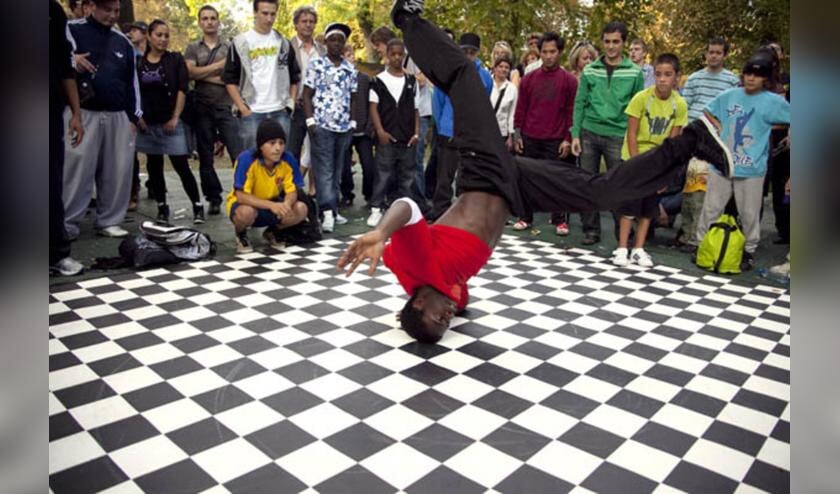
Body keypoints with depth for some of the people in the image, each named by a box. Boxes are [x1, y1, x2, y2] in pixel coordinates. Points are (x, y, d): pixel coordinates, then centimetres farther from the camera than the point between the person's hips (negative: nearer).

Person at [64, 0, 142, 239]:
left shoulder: (123, 41, 18)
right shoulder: (72, 30, 3)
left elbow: (132, 81, 20)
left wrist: (134, 115, 14)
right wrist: (71, 60, -15)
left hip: (118, 116, 5)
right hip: (83, 113, -4)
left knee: (117, 171, 3)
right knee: (77, 170, -7)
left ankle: (109, 221, 13)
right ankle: (67, 223, 0)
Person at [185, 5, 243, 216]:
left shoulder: (229, 47, 10)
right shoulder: (192, 48, 12)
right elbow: (191, 73, -5)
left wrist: (204, 76, -5)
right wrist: (219, 65, -7)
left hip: (226, 106, -1)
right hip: (201, 108, 2)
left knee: (239, 154, -10)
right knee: (205, 157, 5)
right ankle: (214, 199, 14)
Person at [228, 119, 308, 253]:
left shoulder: (288, 160, -18)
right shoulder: (246, 159, -29)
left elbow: (292, 192, -13)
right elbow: (241, 196, -30)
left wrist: (286, 205, -38)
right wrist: (271, 205, -42)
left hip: (274, 204, 4)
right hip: (247, 204, -4)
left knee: (301, 209, -21)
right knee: (246, 212, -38)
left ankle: (272, 232, 10)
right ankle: (240, 234, 1)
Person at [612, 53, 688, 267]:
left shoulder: (680, 104, -7)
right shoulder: (641, 98, -16)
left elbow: (673, 140, -3)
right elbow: (631, 134, -13)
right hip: (634, 158, -3)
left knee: (649, 207, 6)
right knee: (630, 205, -4)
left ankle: (638, 249, 15)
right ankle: (622, 249, 4)